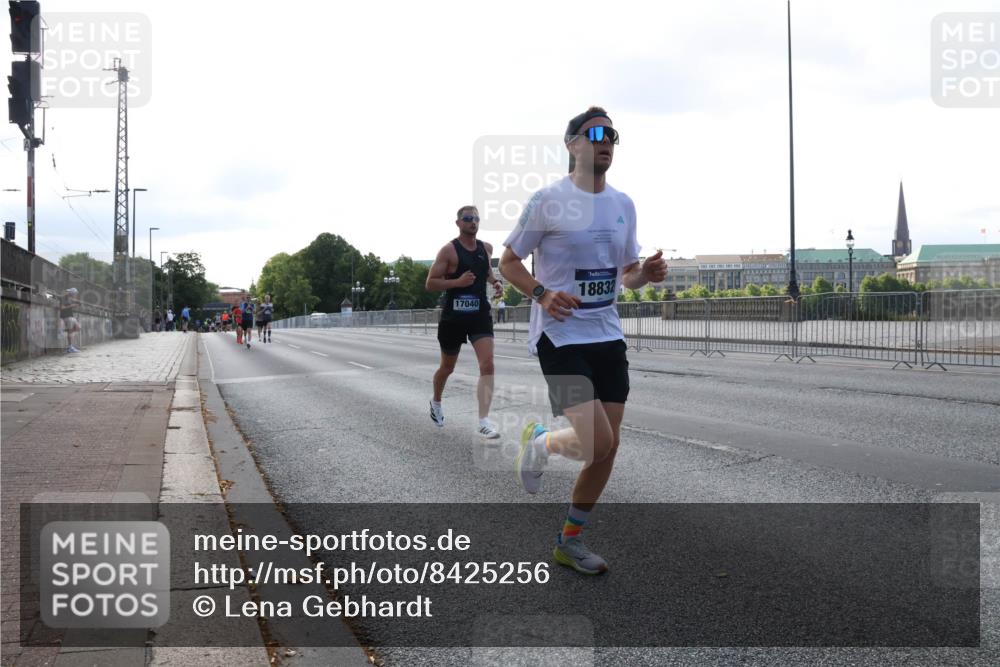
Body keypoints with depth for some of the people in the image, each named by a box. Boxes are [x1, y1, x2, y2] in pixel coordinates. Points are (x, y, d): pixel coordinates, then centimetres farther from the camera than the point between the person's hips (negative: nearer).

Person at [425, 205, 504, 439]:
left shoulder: (486, 248, 7)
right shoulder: (449, 250, -10)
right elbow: (430, 283, -12)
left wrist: (494, 281, 7)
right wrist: (458, 282, -24)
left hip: (480, 314, 3)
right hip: (453, 316, -3)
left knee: (487, 365, -15)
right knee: (447, 367, 15)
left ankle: (484, 421, -18)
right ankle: (436, 402, 45)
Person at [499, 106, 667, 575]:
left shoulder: (623, 205, 10)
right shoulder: (548, 200, -8)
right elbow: (508, 262, -1)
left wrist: (646, 273, -4)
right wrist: (543, 294, -19)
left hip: (608, 337, 6)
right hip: (560, 337, -6)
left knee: (609, 445, 5)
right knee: (597, 442, -17)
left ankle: (570, 541, 23)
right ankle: (538, 442, 18)